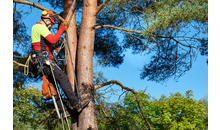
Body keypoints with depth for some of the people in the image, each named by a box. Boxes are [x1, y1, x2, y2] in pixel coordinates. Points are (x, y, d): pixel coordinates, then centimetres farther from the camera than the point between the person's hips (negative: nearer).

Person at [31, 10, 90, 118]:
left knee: (52, 85, 6)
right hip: (44, 58, -11)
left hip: (39, 61, 11)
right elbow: (53, 40, -18)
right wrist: (61, 30, -6)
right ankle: (76, 104, -18)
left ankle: (64, 110, 6)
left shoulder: (35, 27, 27)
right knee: (63, 78, -15)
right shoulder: (41, 27, -6)